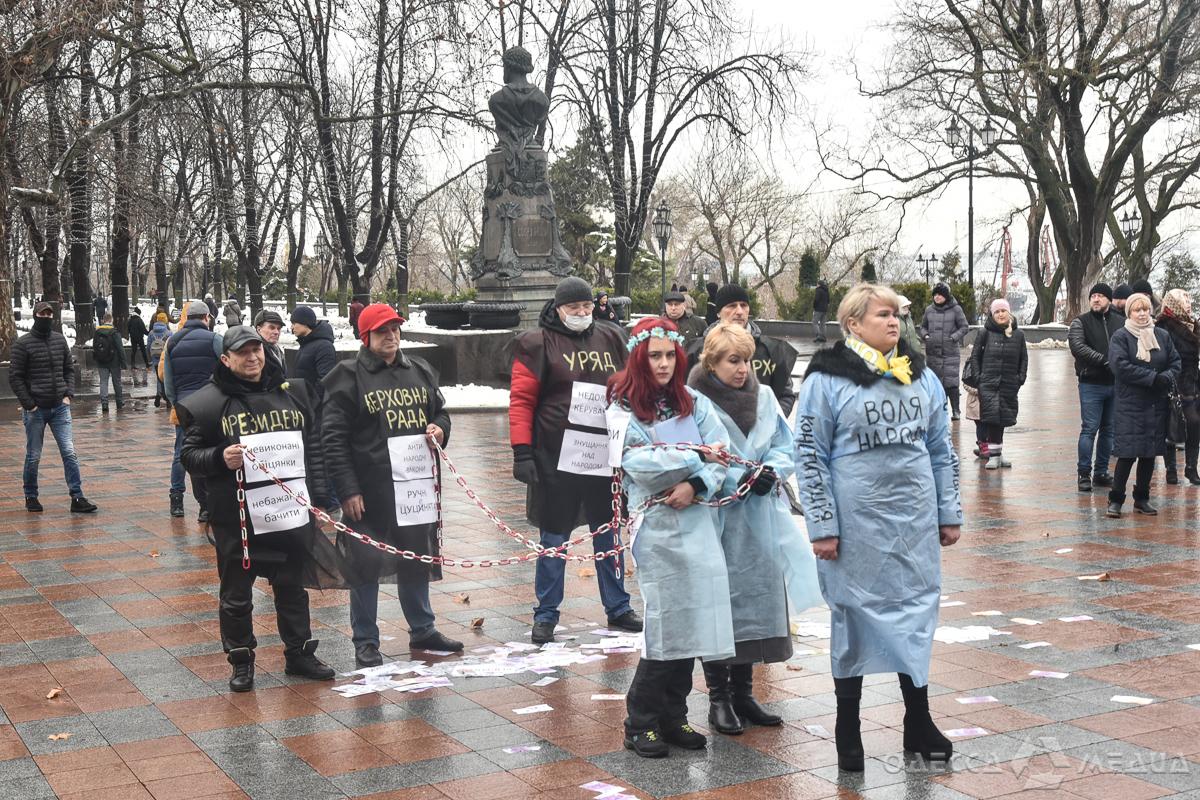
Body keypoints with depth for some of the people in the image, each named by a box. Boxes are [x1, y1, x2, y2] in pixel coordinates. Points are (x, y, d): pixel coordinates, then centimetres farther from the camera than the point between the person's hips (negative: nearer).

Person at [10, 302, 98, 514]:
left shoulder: (60, 340, 8)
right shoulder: (23, 344, -6)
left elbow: (69, 369, 15)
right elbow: (15, 377, -6)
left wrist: (68, 394, 2)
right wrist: (29, 404, -11)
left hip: (60, 408, 3)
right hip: (35, 410, -3)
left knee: (69, 453, -3)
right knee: (33, 456, 7)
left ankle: (77, 498, -3)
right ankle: (31, 497, 22)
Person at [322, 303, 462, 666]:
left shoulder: (420, 371, 12)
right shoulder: (348, 377, -6)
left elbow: (440, 411, 26)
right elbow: (333, 438, -9)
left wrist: (440, 428, 1)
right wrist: (347, 490, -15)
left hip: (417, 484, 6)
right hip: (370, 490, -6)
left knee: (418, 558, 16)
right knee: (367, 564, 3)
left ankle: (422, 629, 31)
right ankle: (365, 641, 15)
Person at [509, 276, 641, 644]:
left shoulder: (611, 340, 13)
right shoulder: (538, 343, -2)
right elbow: (521, 400, -6)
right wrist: (522, 452, -13)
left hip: (605, 458, 4)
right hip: (557, 460, -4)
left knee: (609, 536, 14)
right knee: (553, 539, 3)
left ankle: (618, 607, 26)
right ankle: (545, 615, 14)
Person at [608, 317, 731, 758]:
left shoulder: (694, 403, 11)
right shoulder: (623, 407, 0)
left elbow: (721, 454, 3)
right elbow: (639, 462, -12)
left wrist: (694, 485, -14)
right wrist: (696, 457, -10)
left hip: (697, 520, 4)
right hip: (656, 525, -4)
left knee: (692, 621, 5)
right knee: (668, 622, -7)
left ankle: (673, 718, 18)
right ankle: (640, 724, 6)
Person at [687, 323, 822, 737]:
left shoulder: (764, 397, 9)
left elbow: (785, 445, 8)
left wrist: (771, 471, -12)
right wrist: (740, 479, -21)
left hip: (760, 520, 6)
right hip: (717, 520, -6)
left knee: (758, 603, 10)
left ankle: (743, 693, 23)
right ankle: (719, 699, 12)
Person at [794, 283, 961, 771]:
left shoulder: (921, 376, 9)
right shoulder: (827, 379, -7)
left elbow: (941, 450, 13)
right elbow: (810, 456, -8)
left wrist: (949, 514, 11)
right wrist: (822, 527, -11)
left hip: (914, 520, 5)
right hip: (856, 522, -4)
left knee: (916, 611, 10)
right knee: (854, 614, 6)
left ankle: (918, 723, 24)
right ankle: (848, 728, 19)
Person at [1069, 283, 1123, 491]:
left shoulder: (1121, 322, 8)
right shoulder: (1080, 322, -1)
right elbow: (1078, 347, -16)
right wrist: (1104, 360, -24)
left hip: (1115, 384, 4)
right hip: (1091, 384, -4)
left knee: (1108, 429, 10)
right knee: (1089, 429, -5)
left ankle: (1101, 472, 20)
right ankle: (1084, 474, 2)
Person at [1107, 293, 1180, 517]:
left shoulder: (1162, 336, 10)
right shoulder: (1121, 337, -4)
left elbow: (1176, 362, 10)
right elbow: (1120, 366, -15)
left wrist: (1167, 377, -12)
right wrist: (1153, 378, -18)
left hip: (1156, 405, 5)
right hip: (1129, 405, -5)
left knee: (1150, 453, 8)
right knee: (1127, 453, -9)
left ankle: (1142, 499, 20)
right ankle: (1115, 500, 1)